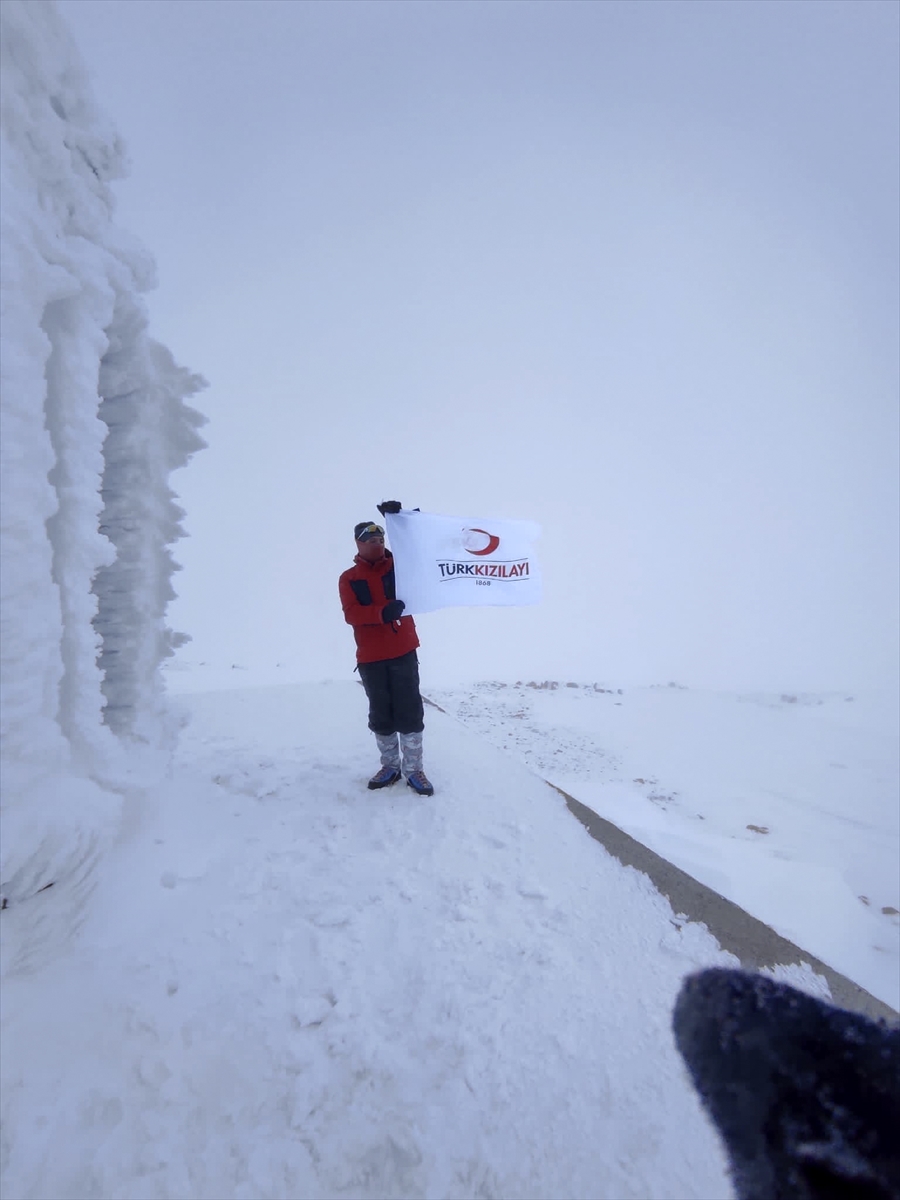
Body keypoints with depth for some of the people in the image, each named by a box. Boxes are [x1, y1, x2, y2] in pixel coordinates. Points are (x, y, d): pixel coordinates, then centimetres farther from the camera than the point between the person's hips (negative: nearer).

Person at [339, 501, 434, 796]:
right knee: (381, 715, 10)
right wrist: (382, 612, -28)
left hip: (403, 652, 0)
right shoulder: (349, 578, 3)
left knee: (410, 712, 1)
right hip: (370, 657, 0)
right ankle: (390, 766, 26)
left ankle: (413, 769, 13)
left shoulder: (399, 565, 8)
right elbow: (351, 614, -11)